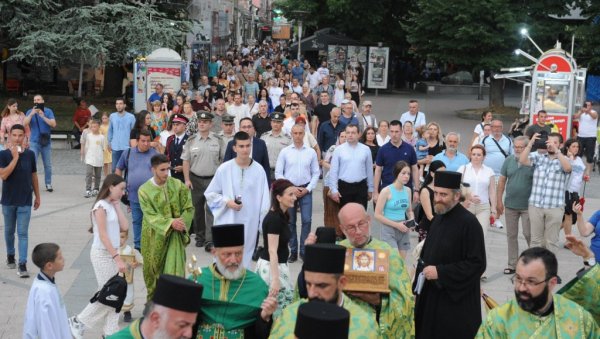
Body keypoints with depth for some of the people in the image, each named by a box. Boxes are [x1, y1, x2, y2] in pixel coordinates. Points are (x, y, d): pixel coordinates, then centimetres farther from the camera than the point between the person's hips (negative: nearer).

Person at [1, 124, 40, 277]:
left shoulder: (30, 154, -2)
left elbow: (33, 176, 7)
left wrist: (37, 196, 9)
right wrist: (15, 157, -24)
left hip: (25, 201, 0)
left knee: (23, 233, -3)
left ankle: (22, 264, -5)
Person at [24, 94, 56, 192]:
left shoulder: (48, 111, 0)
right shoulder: (30, 112, 1)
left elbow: (53, 124, -10)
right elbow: (25, 123, -12)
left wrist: (43, 116, -19)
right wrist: (32, 114, -22)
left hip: (46, 142, 1)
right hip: (34, 142, -1)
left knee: (48, 165, 6)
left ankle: (48, 184, 17)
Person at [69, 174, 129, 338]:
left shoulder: (111, 205, 11)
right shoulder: (101, 206, -15)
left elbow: (125, 226, 2)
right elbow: (103, 236, -19)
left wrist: (117, 205, 2)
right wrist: (118, 258, -23)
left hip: (112, 253, 8)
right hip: (102, 254, -8)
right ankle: (78, 322, 9)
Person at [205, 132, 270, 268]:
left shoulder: (258, 170, -5)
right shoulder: (224, 169, -5)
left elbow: (264, 200, 0)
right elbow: (209, 193, 5)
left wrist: (265, 224, -1)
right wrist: (227, 202, -10)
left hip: (249, 224, 1)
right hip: (227, 222, -1)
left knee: (245, 259, 11)